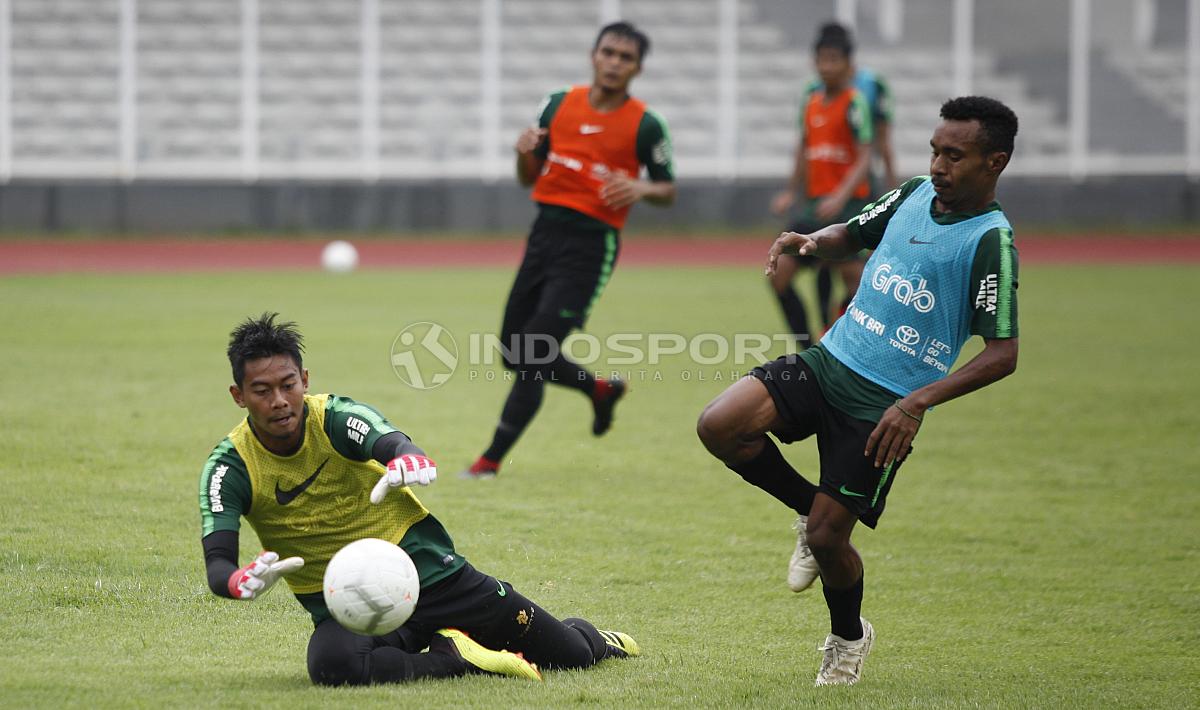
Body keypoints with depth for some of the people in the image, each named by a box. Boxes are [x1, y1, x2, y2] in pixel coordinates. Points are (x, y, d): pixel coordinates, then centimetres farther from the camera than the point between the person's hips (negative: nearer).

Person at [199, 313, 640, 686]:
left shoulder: (336, 418, -13)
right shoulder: (230, 468, -10)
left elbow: (392, 443, -35)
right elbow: (216, 566, -20)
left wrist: (408, 460, -61)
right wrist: (242, 582, -46)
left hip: (426, 569, 0)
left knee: (571, 656, 1)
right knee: (330, 666, -40)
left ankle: (593, 640, 40)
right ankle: (455, 660, -18)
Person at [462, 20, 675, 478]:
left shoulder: (645, 126, -5)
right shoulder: (559, 105, 6)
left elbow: (668, 191, 5)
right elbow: (529, 178, 14)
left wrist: (642, 188, -17)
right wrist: (525, 153, -9)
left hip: (589, 246, -6)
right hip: (545, 232, 6)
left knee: (532, 357, -13)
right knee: (515, 355, 11)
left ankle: (492, 460, -3)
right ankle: (600, 390, 36)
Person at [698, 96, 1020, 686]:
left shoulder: (990, 240, -14)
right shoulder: (914, 195, 6)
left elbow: (1002, 354, -18)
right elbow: (851, 235, 23)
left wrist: (919, 402, -27)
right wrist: (813, 241, -2)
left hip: (883, 408, -6)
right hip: (827, 364, 6)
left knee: (827, 537, -5)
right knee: (718, 427, -16)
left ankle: (849, 637, 27)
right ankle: (809, 507, 10)